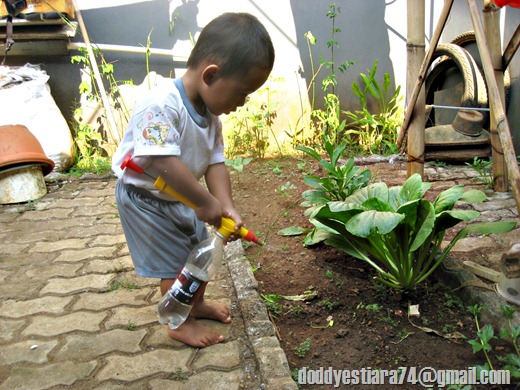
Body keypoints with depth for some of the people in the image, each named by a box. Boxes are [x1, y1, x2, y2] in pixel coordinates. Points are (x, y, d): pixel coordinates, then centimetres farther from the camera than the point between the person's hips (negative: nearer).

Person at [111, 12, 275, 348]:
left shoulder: (211, 115, -6)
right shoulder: (161, 105, -34)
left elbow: (215, 163, -8)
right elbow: (165, 162, -39)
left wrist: (227, 206, -21)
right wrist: (206, 202, -35)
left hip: (183, 198, 8)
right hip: (145, 198, -8)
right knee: (175, 264, 3)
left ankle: (197, 304, 45)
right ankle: (180, 323, 26)